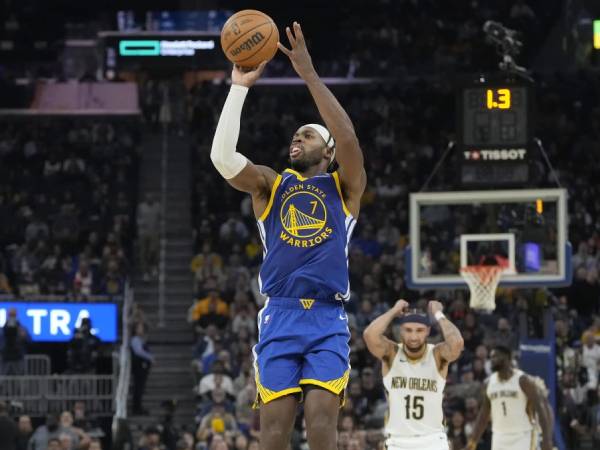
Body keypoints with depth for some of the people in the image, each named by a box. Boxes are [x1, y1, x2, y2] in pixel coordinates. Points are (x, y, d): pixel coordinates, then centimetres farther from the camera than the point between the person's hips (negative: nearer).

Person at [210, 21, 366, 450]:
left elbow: (348, 138, -8)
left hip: (327, 320, -1)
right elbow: (223, 157, -3)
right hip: (280, 318, 1)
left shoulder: (345, 186, 12)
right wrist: (240, 87, -5)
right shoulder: (270, 185, 16)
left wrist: (309, 74, -10)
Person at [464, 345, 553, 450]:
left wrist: (547, 440, -23)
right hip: (499, 438, 6)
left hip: (522, 437, -6)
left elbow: (541, 409, -13)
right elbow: (484, 415, 17)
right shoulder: (489, 383, 8)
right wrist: (473, 441, 12)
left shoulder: (524, 381, -9)